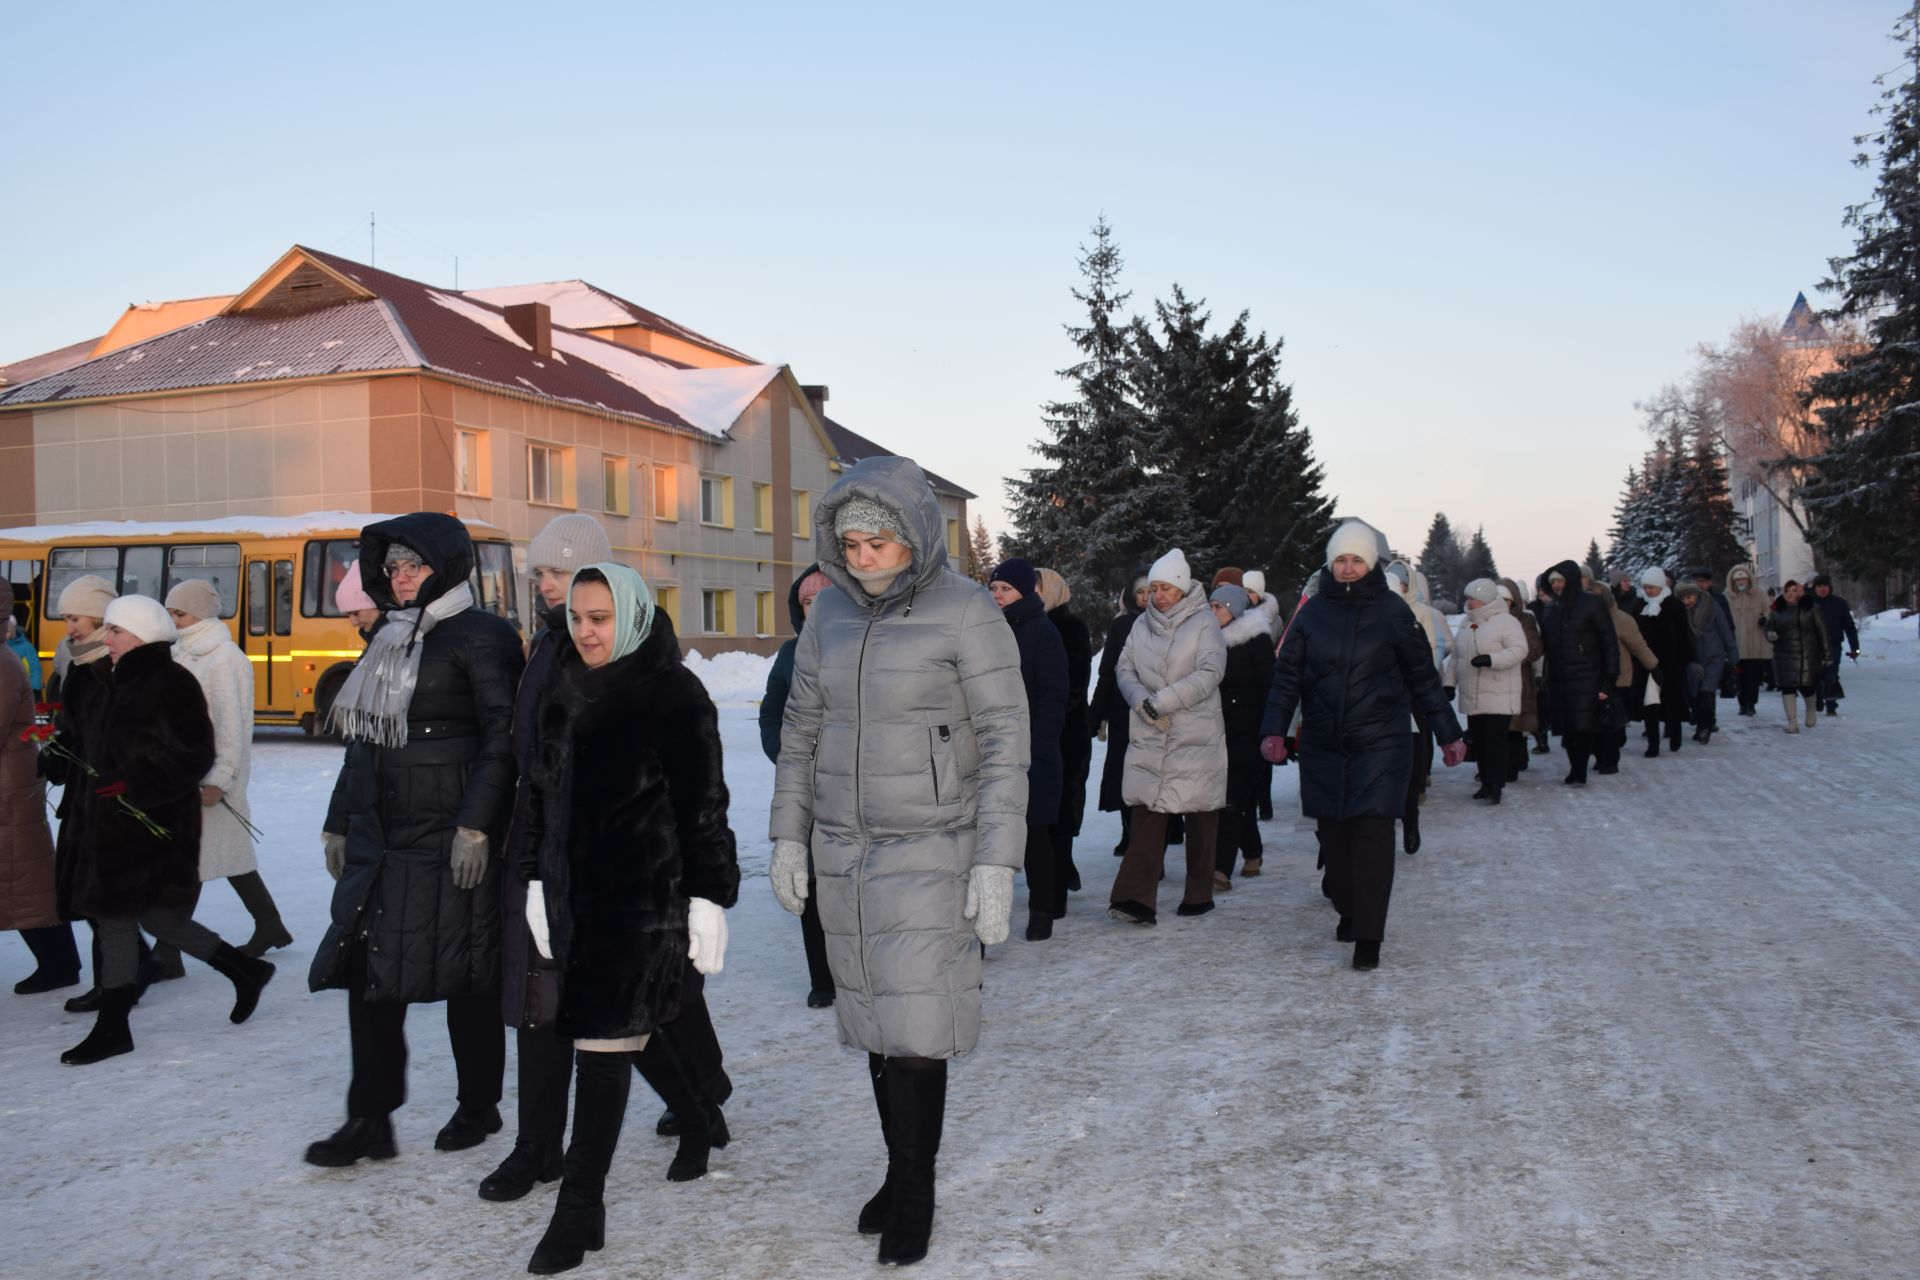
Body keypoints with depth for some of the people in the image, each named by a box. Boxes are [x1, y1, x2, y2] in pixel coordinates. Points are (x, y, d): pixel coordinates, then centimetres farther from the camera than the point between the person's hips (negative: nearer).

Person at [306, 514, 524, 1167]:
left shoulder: (480, 636, -8)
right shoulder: (389, 637, 16)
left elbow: (502, 737, -15)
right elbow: (364, 739, 21)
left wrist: (476, 825, -21)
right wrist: (339, 822, 20)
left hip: (449, 838, -7)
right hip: (380, 837, 8)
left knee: (467, 976, 4)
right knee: (368, 971, 5)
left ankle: (479, 1107, 21)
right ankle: (370, 1121, 15)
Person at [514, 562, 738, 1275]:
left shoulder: (675, 694, -7)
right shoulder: (563, 693, 12)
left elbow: (704, 805, -8)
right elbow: (539, 791, 18)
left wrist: (709, 897, -11)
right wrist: (537, 881, 16)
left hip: (646, 895, -6)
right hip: (575, 894, 6)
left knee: (603, 1042, -7)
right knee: (642, 1025, 13)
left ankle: (580, 1210, 0)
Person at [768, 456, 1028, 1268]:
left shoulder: (966, 611, -13)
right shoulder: (831, 611, 3)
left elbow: (1005, 740, -13)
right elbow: (801, 729, 11)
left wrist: (996, 864, -16)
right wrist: (789, 837, 9)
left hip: (929, 851, -5)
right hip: (843, 851, 5)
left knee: (914, 1026, -3)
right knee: (874, 1019, 12)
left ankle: (916, 1190, 17)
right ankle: (899, 1170, 30)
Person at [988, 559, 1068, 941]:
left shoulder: (1041, 631, -6)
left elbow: (1052, 696, -11)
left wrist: (1040, 748, -17)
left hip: (1032, 750, -6)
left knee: (1034, 831, -1)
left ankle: (1042, 909, 8)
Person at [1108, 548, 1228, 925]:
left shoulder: (1203, 622, -5)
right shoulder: (1142, 624, 10)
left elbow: (1210, 672, -15)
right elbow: (1124, 668, 9)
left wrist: (1162, 701, -19)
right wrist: (1141, 700, -11)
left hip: (1197, 737, -3)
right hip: (1148, 737, 3)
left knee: (1200, 817, 6)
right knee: (1146, 815, -5)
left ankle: (1199, 896, 19)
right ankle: (1137, 897, -9)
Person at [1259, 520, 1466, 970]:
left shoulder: (1392, 610, 0)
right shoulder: (1312, 612, 4)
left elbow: (1423, 676, 6)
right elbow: (1287, 675, 5)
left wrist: (1448, 734, 8)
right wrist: (1274, 729, -8)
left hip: (1380, 743, -2)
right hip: (1323, 745, 3)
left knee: (1372, 835, -9)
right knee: (1333, 834, 8)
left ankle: (1368, 937, -5)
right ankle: (1348, 911, 29)